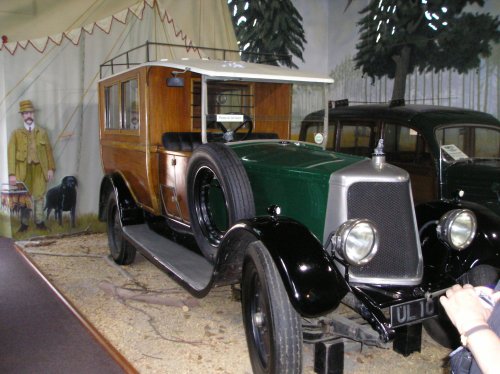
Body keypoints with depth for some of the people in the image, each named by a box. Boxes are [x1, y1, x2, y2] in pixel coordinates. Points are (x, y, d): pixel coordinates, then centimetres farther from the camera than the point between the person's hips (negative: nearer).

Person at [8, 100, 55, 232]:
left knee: (39, 196, 4)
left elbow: (48, 150, 8)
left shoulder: (42, 132, 10)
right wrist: (12, 174, -9)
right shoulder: (16, 133, 4)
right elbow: (11, 153, -1)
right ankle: (24, 223, 13)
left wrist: (51, 168, -1)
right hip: (23, 170, -1)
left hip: (40, 169, 1)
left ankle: (39, 222, 13)